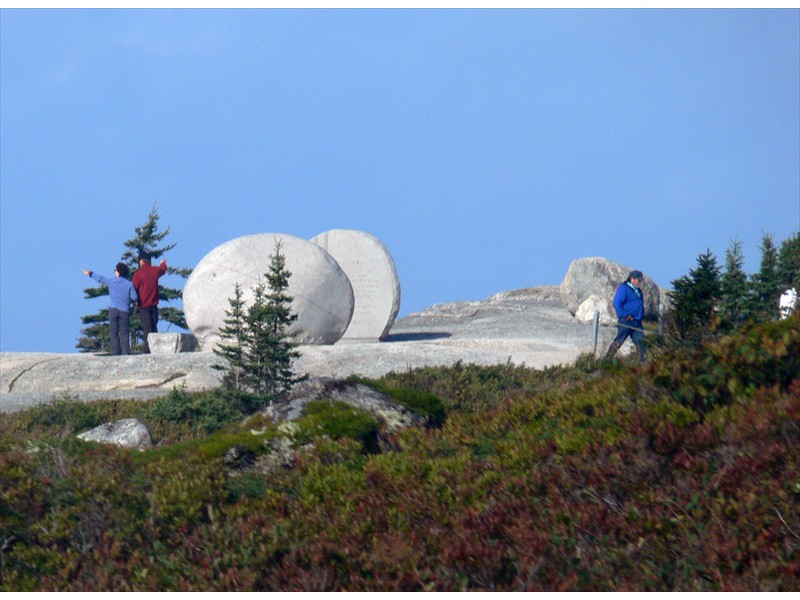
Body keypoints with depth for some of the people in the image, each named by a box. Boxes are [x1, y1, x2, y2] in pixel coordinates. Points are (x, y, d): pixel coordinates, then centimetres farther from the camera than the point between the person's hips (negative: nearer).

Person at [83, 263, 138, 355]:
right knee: (124, 333, -1)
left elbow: (100, 278, 14)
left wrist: (91, 273, 31)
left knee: (114, 334, 5)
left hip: (113, 310, 0)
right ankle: (126, 352, -11)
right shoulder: (129, 285, -3)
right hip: (124, 311, 0)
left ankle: (115, 353, 2)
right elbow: (135, 297, -4)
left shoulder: (112, 281, 0)